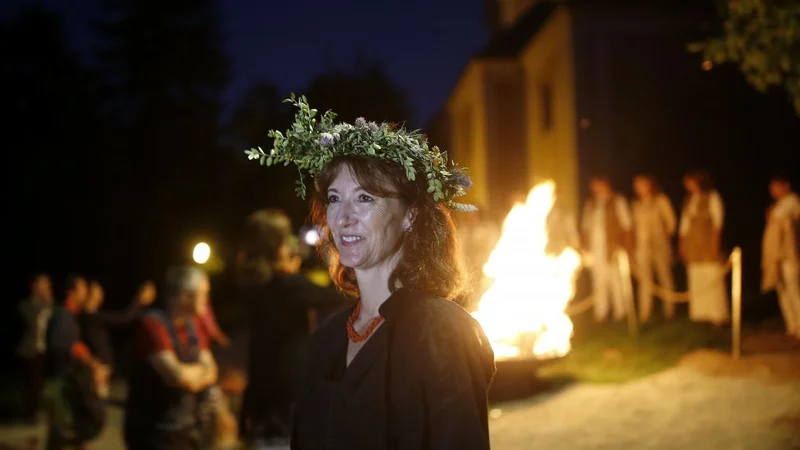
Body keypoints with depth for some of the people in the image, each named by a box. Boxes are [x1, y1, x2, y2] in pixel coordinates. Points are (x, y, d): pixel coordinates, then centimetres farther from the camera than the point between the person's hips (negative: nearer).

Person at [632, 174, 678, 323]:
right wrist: (636, 240, 2)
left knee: (665, 276, 3)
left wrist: (665, 236, 2)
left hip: (659, 245, -3)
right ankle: (644, 312, -1)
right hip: (642, 245, 3)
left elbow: (671, 221, 2)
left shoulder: (661, 200, -1)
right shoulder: (637, 204, 11)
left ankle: (669, 310, 13)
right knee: (644, 279, -1)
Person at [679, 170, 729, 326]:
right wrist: (682, 242, 12)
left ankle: (718, 314, -4)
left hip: (707, 241, -6)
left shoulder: (712, 197, -2)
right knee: (696, 279, 3)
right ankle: (700, 313, 7)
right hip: (691, 242, 6)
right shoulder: (689, 200, 16)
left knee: (712, 277, -7)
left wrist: (715, 241, -14)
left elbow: (718, 220, -7)